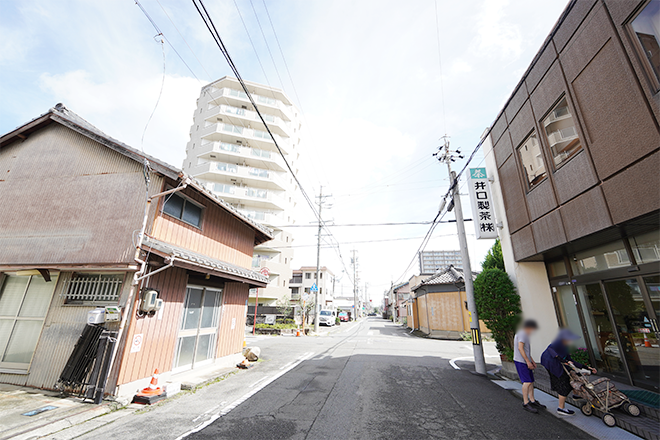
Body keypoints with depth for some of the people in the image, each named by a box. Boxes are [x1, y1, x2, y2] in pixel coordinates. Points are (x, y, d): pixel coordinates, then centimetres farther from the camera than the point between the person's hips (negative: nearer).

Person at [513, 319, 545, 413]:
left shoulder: (525, 334, 21)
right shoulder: (522, 333, -13)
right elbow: (520, 348, -21)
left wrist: (532, 361, 22)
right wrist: (528, 361, -20)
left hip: (526, 361, 10)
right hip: (521, 361, -10)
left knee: (531, 381, 12)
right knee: (527, 382, -11)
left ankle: (532, 401, 21)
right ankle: (526, 403, -6)